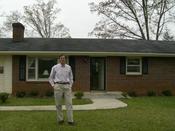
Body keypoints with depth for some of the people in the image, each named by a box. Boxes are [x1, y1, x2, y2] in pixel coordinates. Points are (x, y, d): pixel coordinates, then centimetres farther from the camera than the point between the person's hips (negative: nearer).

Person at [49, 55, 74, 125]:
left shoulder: (68, 67, 10)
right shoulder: (55, 67, 2)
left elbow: (71, 78, 19)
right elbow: (50, 78, 11)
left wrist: (70, 86, 6)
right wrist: (53, 86, -2)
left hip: (67, 86, 2)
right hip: (58, 86, -2)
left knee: (69, 103, -5)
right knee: (58, 104, 2)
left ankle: (70, 120, -1)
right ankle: (60, 119, 16)